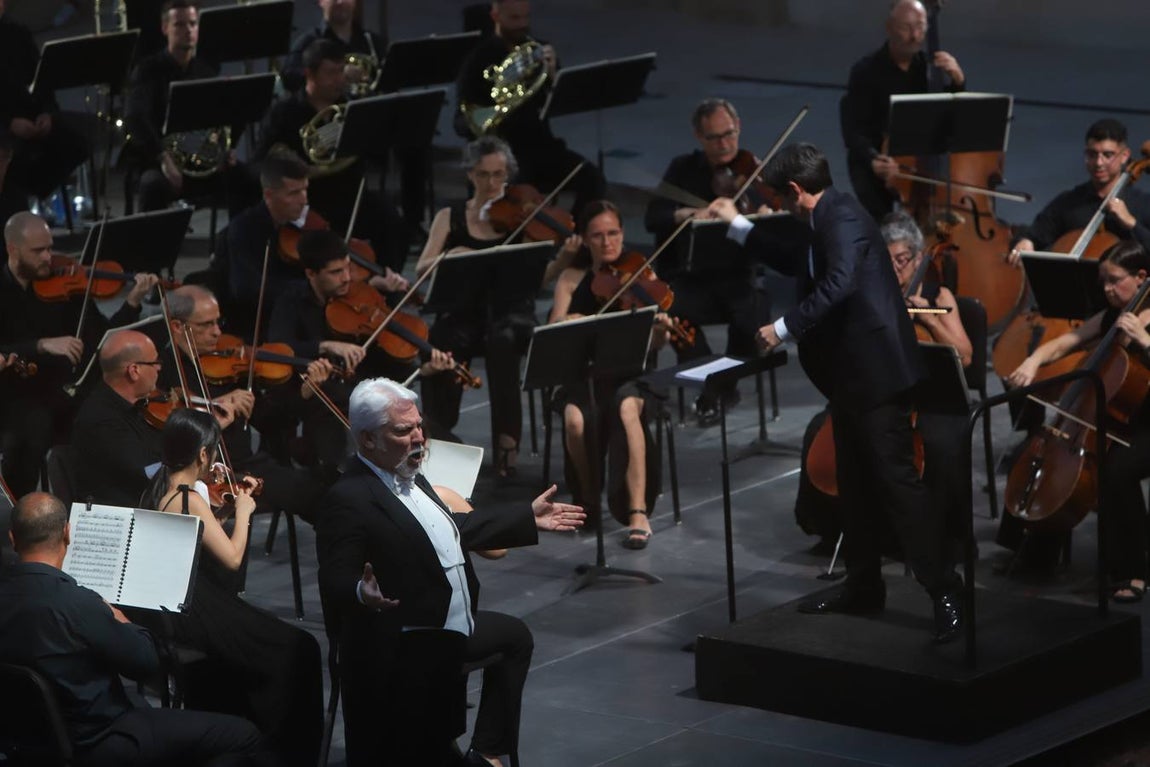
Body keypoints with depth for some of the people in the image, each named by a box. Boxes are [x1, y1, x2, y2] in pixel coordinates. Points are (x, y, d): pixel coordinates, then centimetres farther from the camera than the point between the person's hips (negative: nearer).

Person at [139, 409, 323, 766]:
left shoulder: (157, 490, 6)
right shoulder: (190, 499, -21)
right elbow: (232, 557, -21)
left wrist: (234, 503, 12)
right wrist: (243, 511, -7)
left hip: (166, 609, 10)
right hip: (190, 616, -10)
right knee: (297, 652, -1)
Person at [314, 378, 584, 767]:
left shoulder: (409, 478, 10)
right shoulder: (348, 499, -20)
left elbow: (455, 530, 24)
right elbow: (336, 580, -26)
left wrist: (529, 519, 28)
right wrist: (362, 593, -49)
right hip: (405, 651, -10)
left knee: (513, 637, 27)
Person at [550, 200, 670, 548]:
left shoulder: (641, 276, 4)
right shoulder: (572, 279, 8)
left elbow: (653, 346, -6)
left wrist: (660, 332, -30)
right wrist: (567, 324, -25)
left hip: (630, 373, -1)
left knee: (627, 406, -37)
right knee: (575, 418, -32)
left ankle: (638, 512, -39)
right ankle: (588, 497, -3)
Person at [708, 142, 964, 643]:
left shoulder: (842, 217, -15)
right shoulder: (825, 223, 17)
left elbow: (839, 284, -31)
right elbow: (794, 263, 36)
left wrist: (784, 328, -28)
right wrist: (737, 224, 37)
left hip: (876, 371, -11)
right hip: (851, 374, 11)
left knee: (896, 479, -12)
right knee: (854, 483, 16)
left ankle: (944, 591, -12)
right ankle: (863, 586, 25)